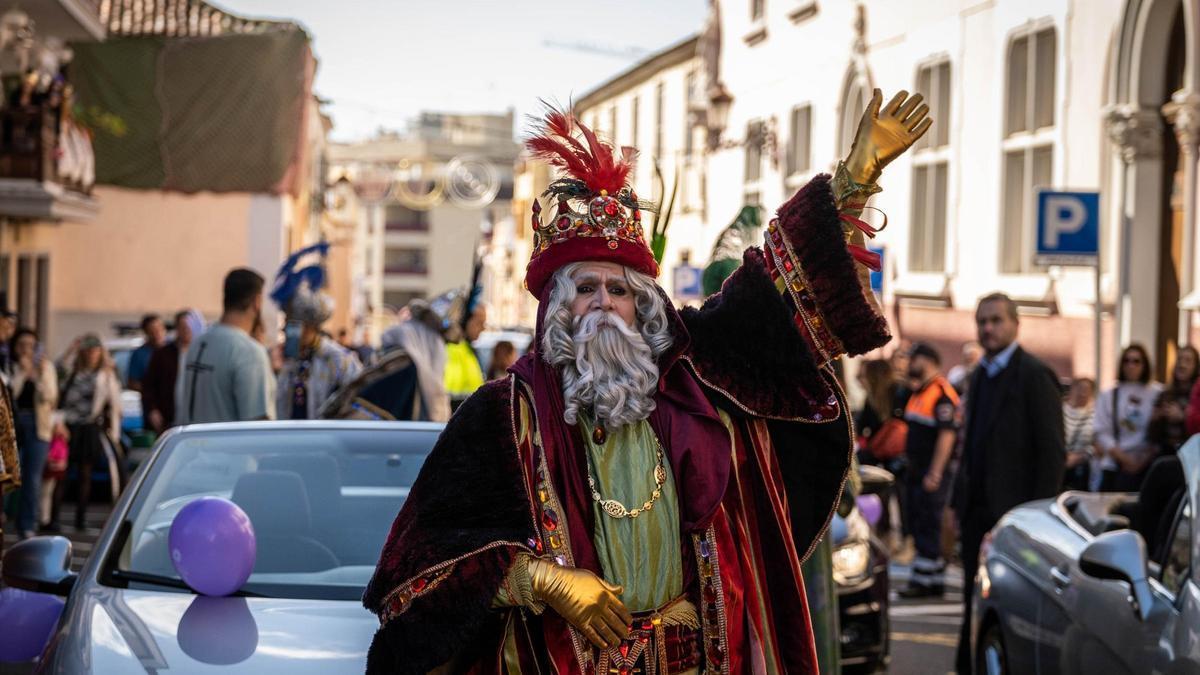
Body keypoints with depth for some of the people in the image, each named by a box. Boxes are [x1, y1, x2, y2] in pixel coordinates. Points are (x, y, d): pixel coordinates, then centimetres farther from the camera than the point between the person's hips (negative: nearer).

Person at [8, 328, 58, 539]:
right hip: (11, 422, -1)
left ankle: (27, 527, 2)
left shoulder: (46, 367, 7)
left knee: (33, 477, -2)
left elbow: (49, 397, -2)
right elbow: (9, 394, -11)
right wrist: (22, 372, -14)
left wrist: (42, 374, -12)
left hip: (37, 425, 1)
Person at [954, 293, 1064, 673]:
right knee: (975, 601, 10)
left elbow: (1053, 452, -12)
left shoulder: (1035, 376, -9)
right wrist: (958, 501, 14)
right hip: (977, 510, 7)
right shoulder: (979, 377, 16)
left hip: (1013, 512, -7)